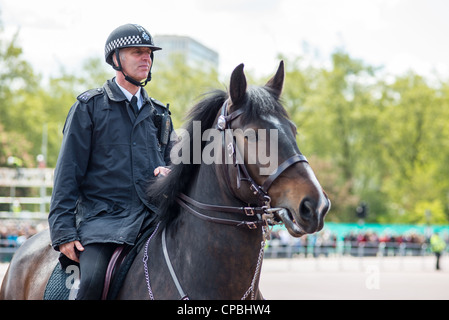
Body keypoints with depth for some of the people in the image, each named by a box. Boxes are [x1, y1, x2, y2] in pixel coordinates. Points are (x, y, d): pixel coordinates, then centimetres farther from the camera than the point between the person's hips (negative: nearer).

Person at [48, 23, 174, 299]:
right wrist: (63, 232, -7)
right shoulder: (89, 106, 6)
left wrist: (168, 171, 2)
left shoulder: (159, 113, 20)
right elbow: (68, 171, 2)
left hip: (154, 216, 4)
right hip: (102, 218, -4)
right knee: (94, 280, -30)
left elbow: (171, 160, 29)